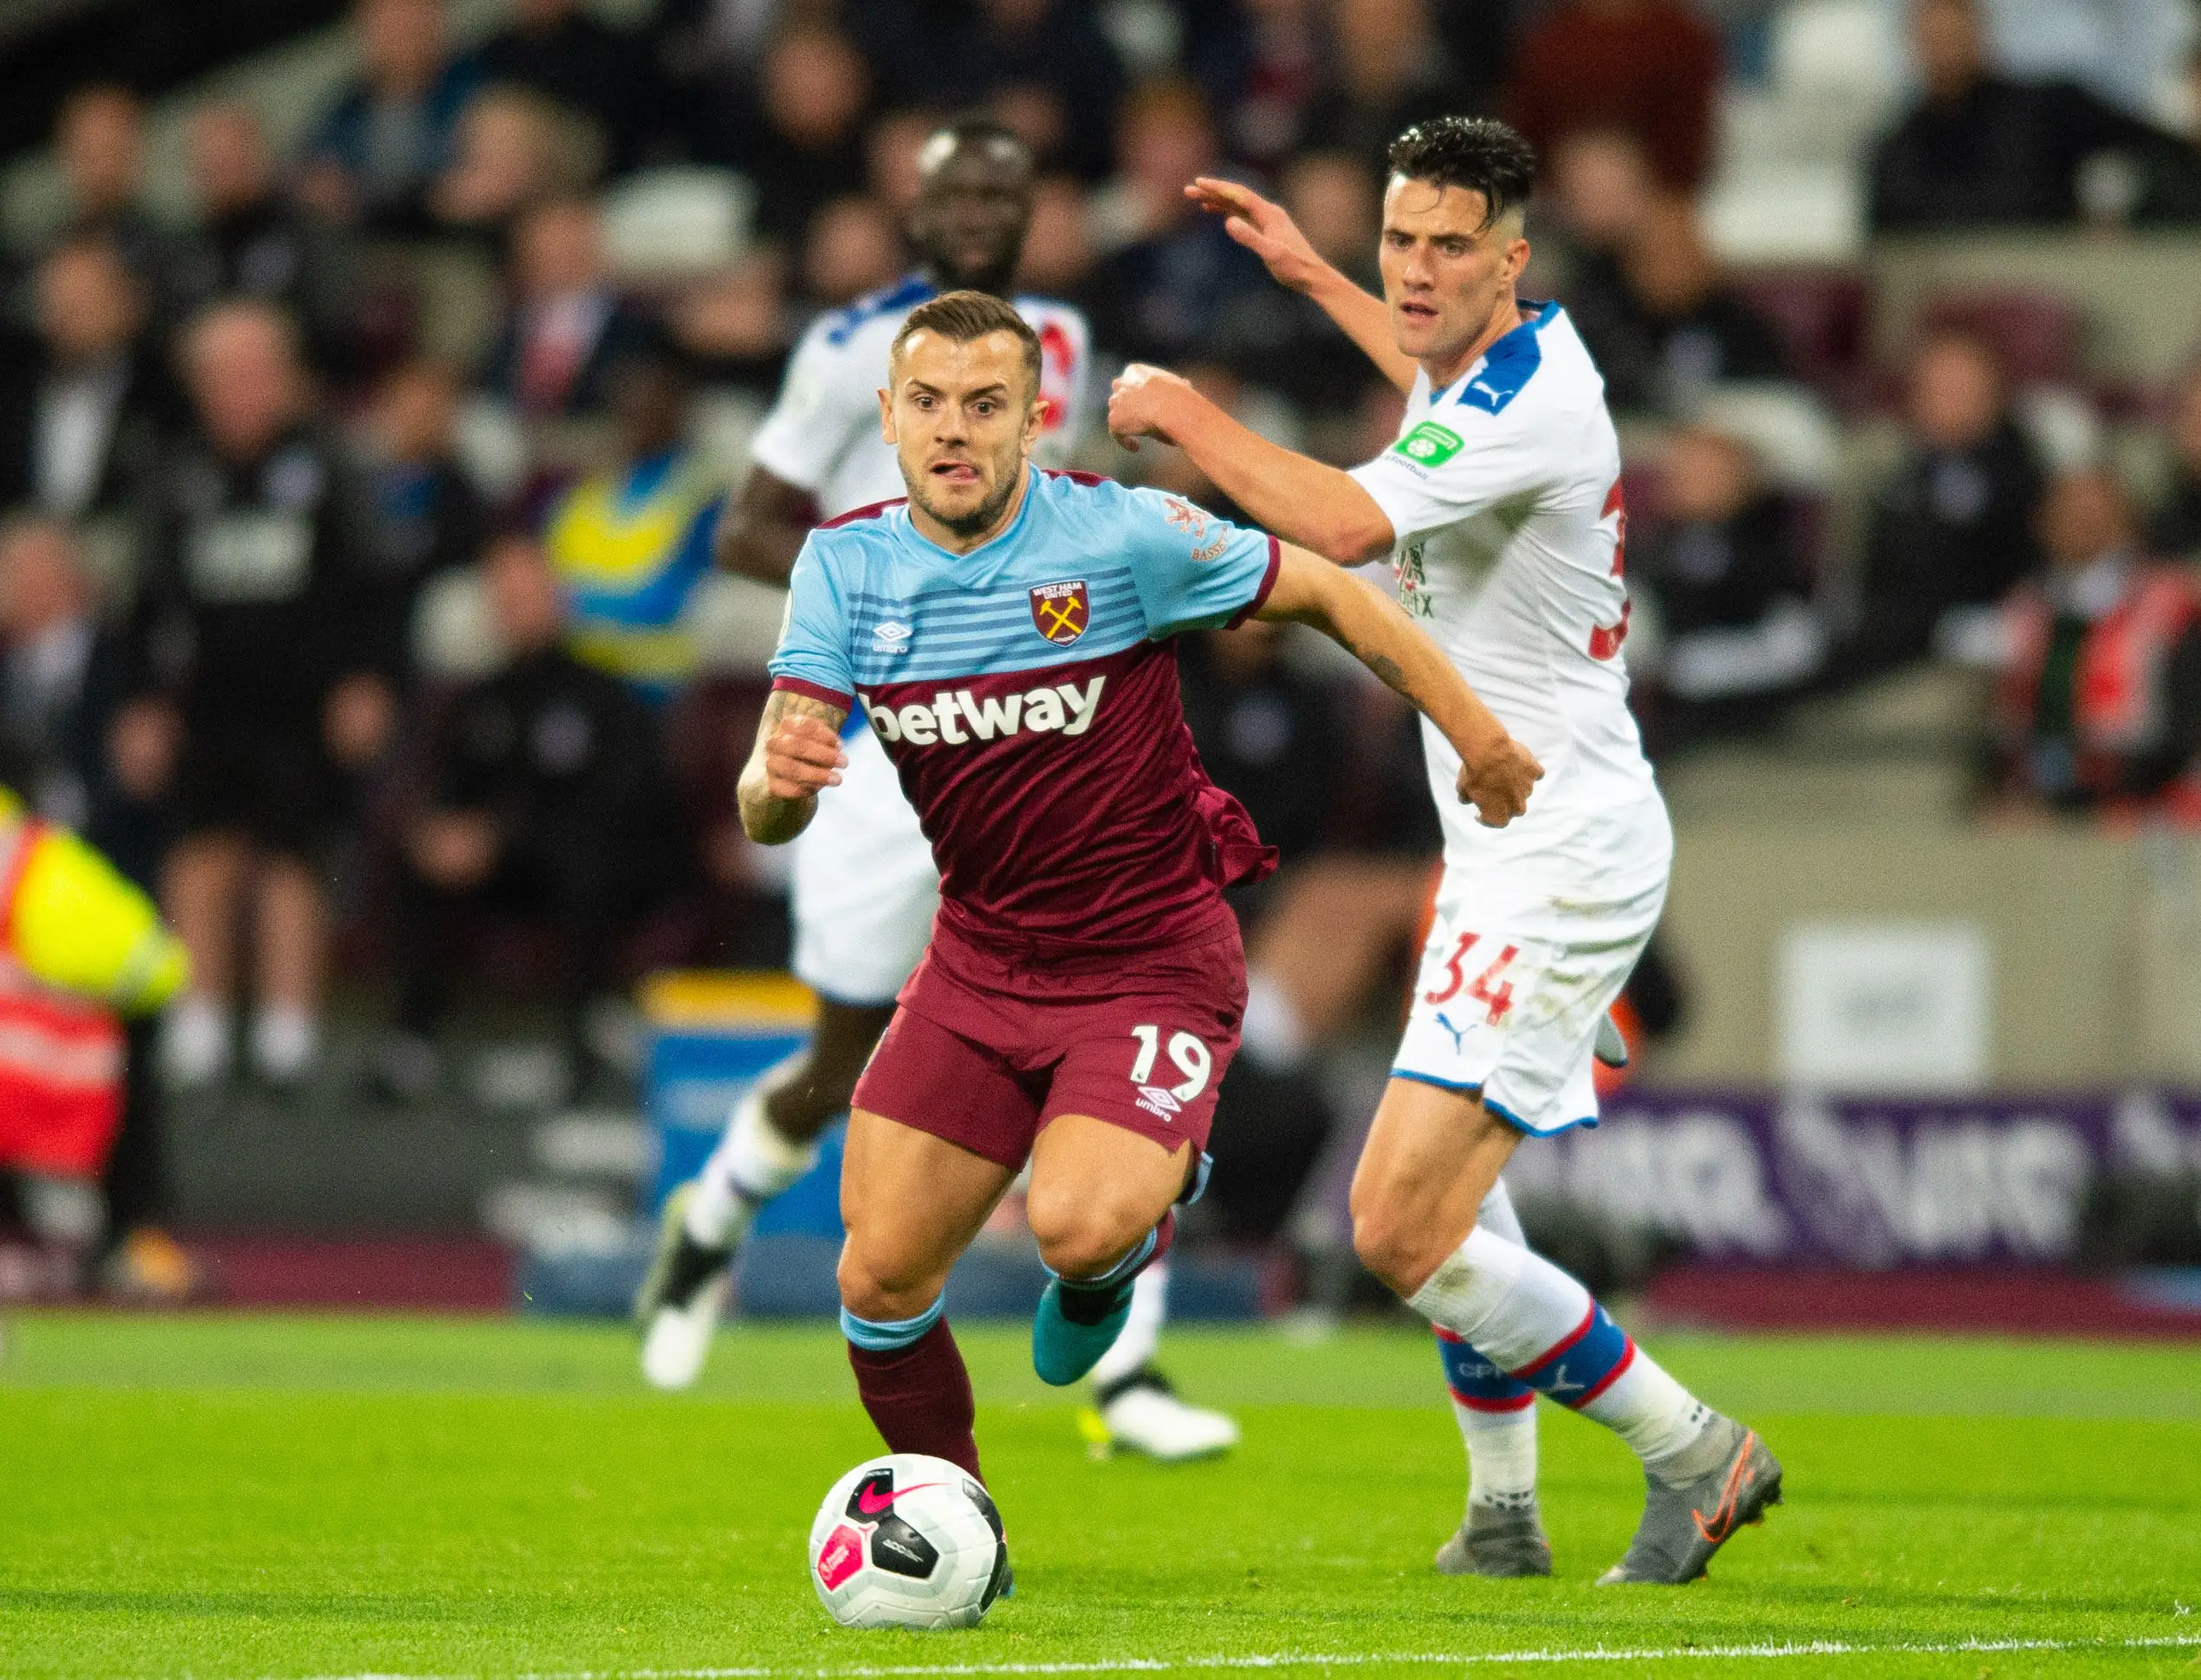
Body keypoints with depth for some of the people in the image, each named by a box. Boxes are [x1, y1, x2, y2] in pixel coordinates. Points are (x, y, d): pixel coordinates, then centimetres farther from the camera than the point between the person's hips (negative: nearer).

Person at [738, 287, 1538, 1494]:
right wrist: (779, 779, -34)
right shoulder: (846, 566, -4)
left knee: (1075, 1225, -29)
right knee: (878, 1279, -1)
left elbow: (1325, 594, -3)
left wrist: (1476, 736, 0)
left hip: (1152, 971, -5)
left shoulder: (1123, 536, -16)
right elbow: (767, 815, -9)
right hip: (975, 972, 5)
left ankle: (1152, 1197, 11)